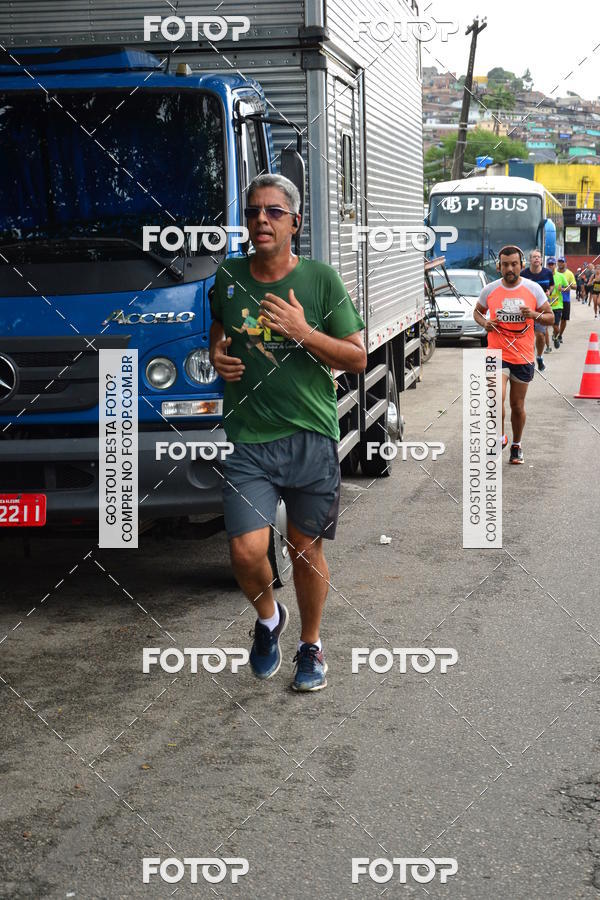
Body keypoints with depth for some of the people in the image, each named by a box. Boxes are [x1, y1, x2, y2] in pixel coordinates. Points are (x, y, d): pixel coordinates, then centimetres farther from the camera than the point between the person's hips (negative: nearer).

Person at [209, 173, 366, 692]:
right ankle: (268, 618, 23)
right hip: (247, 439, 1)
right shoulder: (228, 278, 6)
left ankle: (311, 645, 30)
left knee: (306, 550, 9)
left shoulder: (321, 280, -1)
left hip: (311, 438, -1)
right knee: (247, 552, -10)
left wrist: (304, 333, -14)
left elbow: (358, 359, 0)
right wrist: (216, 355, 2)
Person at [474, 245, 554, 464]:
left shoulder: (533, 289, -2)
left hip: (523, 357, 1)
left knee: (517, 405, 11)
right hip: (497, 355, -1)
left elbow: (551, 317, 5)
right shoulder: (490, 290, -1)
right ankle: (500, 437, 2)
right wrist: (484, 322, -7)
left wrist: (535, 315, -16)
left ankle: (516, 445, 31)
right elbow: (477, 311, 15)